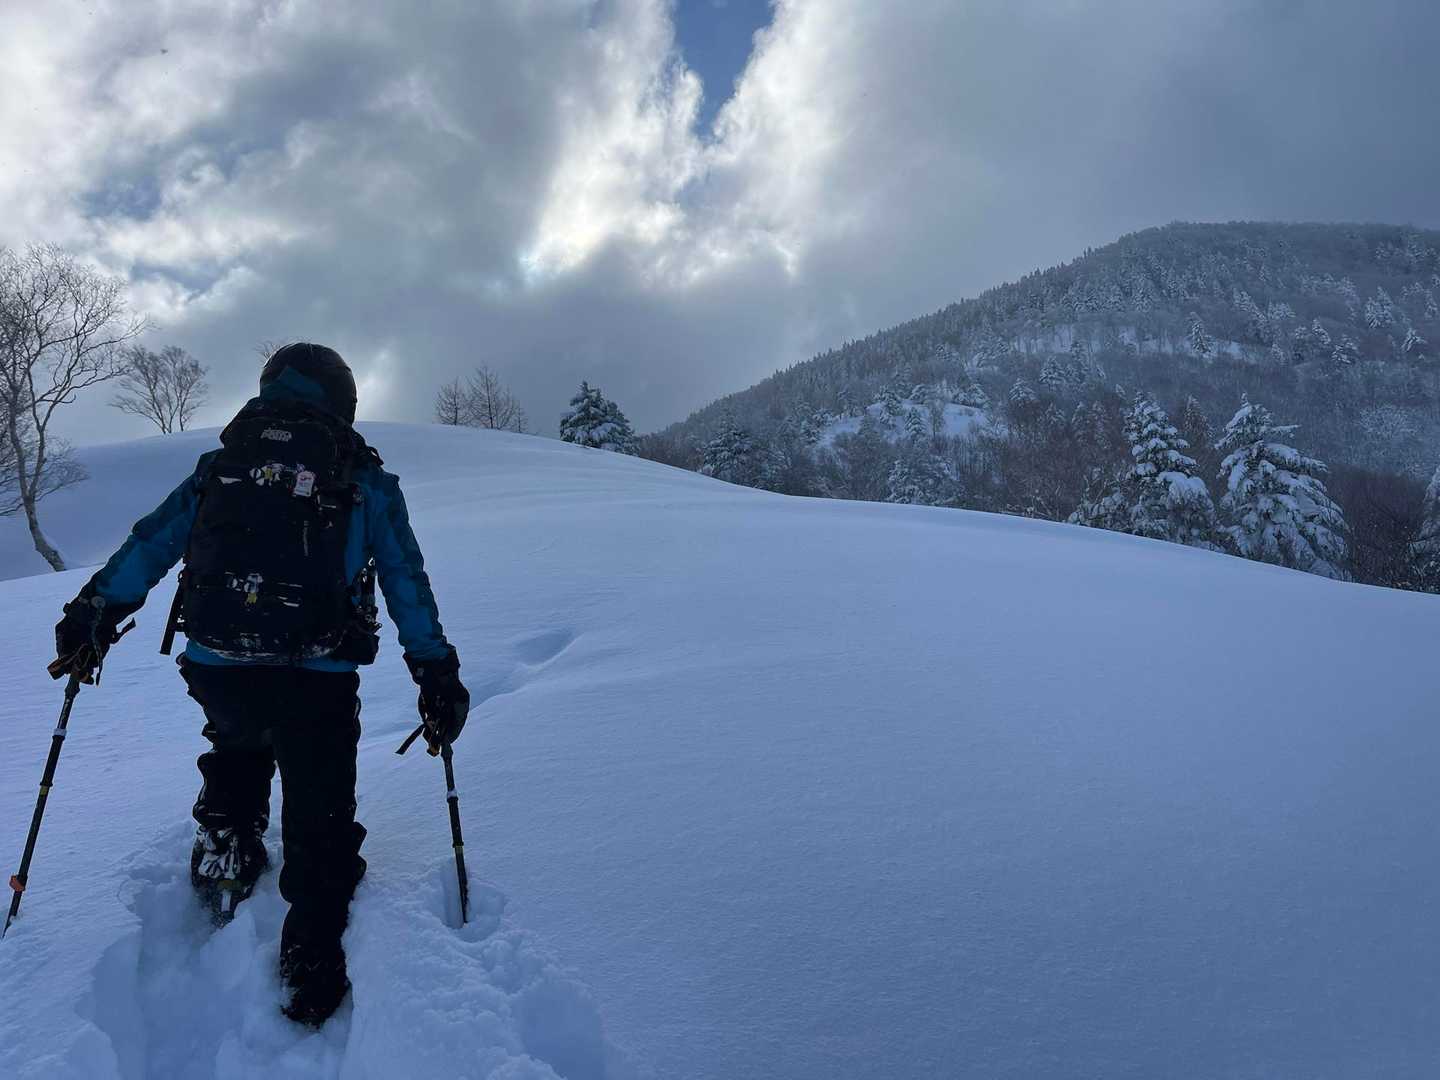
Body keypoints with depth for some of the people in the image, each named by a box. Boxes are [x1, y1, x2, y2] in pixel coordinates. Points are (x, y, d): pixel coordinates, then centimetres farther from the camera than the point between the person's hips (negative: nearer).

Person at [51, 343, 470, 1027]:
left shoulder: (221, 465, 11)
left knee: (236, 747, 39)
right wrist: (437, 676, 7)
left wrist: (94, 614, 24)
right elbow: (406, 583, 3)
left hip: (214, 671, 4)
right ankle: (312, 963, 14)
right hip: (314, 681, -3)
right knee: (319, 825, 12)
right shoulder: (364, 479, 3)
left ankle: (225, 848, 38)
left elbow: (150, 543, 13)